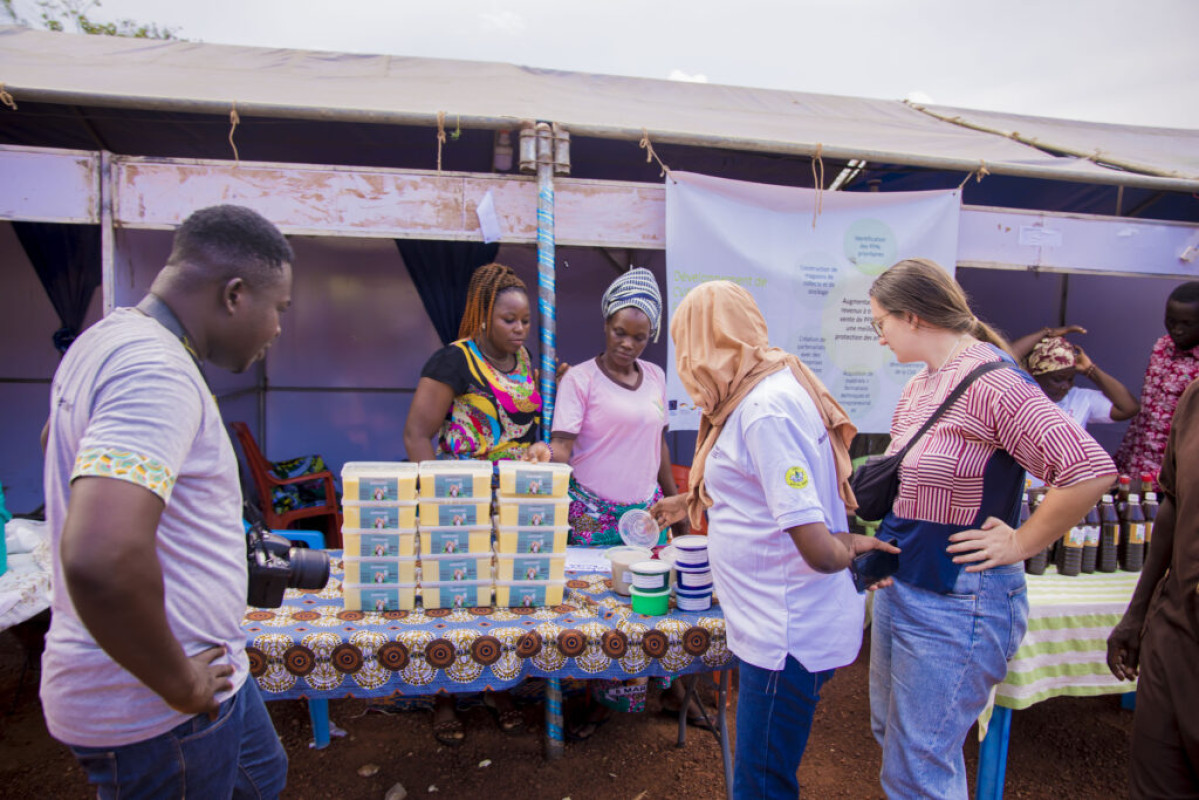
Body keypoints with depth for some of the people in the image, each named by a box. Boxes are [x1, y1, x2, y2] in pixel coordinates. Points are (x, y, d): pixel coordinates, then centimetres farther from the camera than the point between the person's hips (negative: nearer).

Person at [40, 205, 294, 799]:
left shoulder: (110, 338, 5)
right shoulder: (157, 371, -28)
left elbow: (60, 440, 24)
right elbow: (100, 560, -41)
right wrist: (181, 685, -23)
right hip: (155, 716, -9)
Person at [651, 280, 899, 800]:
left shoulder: (766, 410, -25)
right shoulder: (771, 385, 7)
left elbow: (819, 550, -29)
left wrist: (848, 544, -8)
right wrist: (689, 502, 34)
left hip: (788, 634, -9)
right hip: (781, 623, 9)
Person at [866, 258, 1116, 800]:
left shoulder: (992, 382, -19)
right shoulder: (919, 386, 10)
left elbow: (1091, 469, -26)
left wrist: (1020, 544, -17)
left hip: (955, 602, -9)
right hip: (898, 587, 9)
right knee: (892, 734, 24)